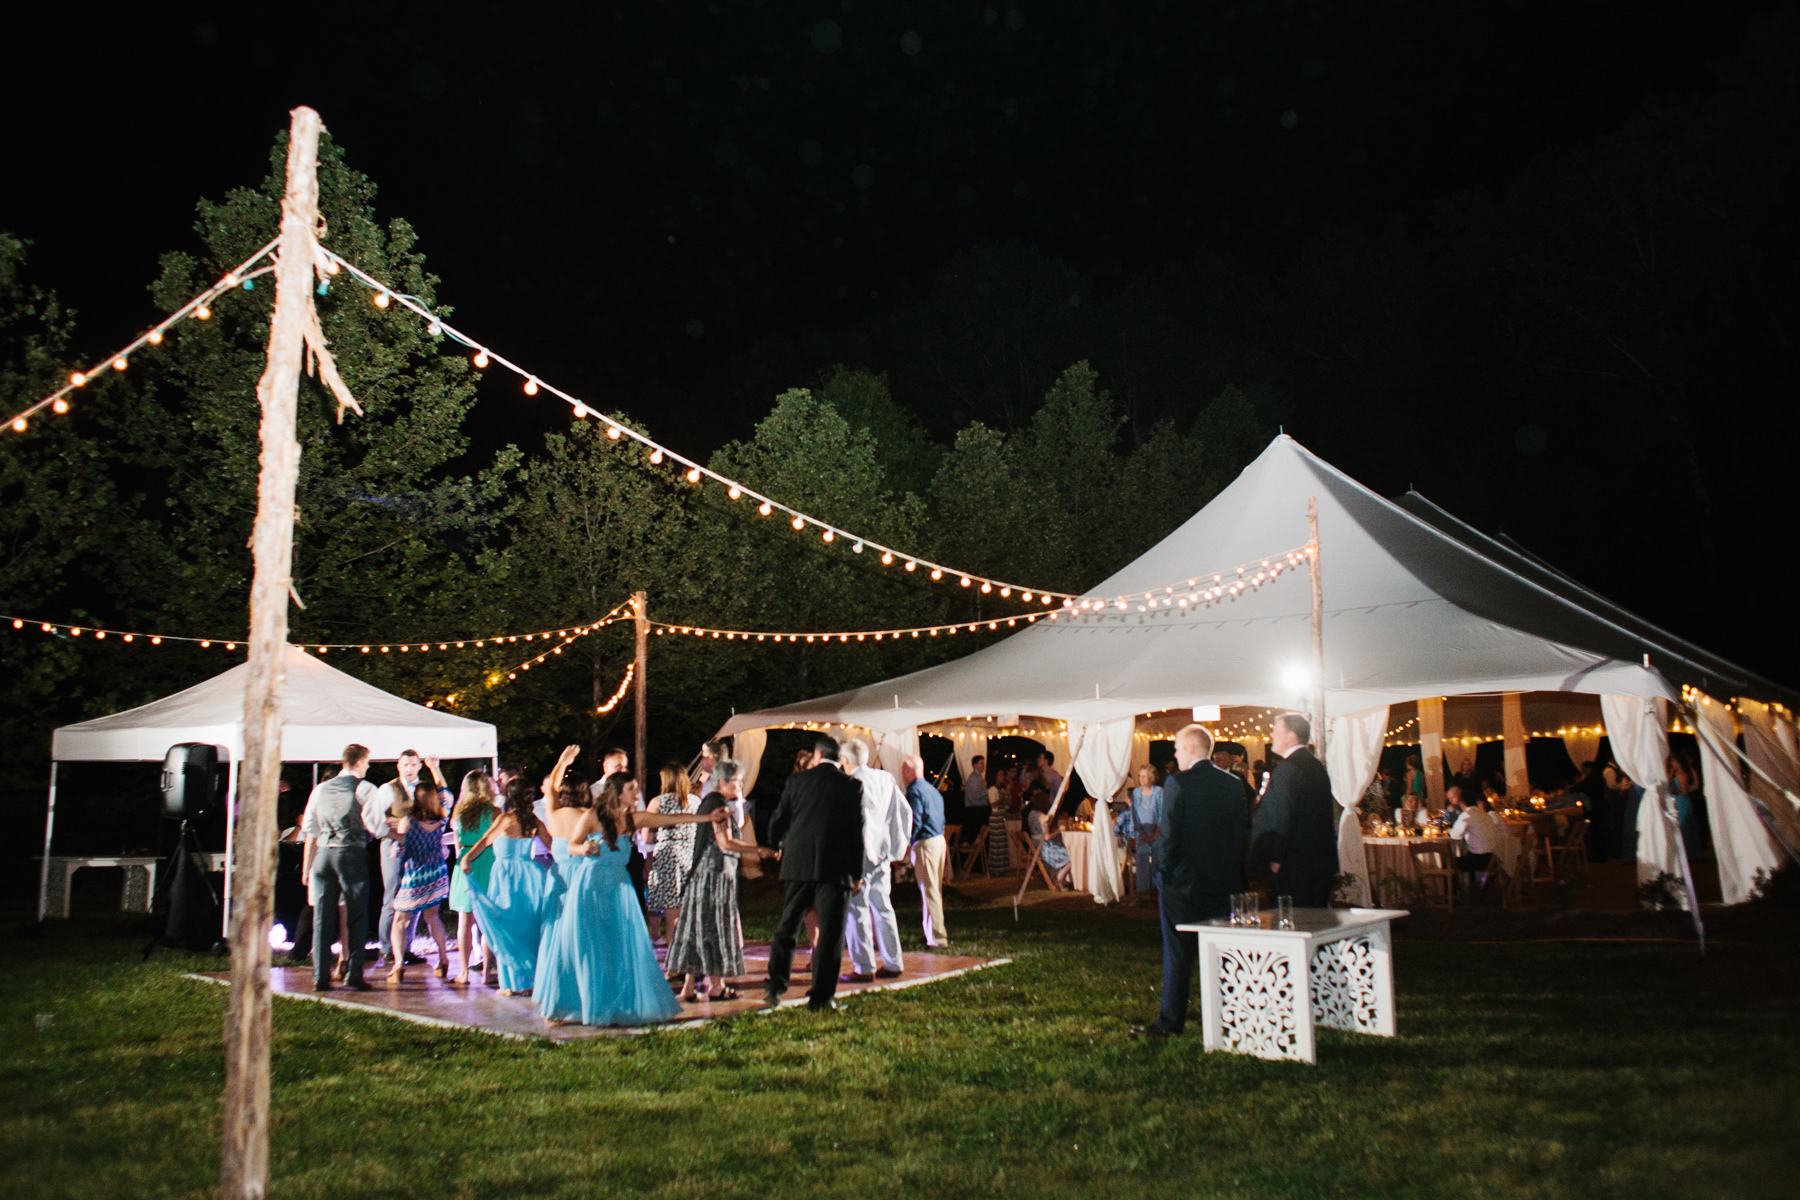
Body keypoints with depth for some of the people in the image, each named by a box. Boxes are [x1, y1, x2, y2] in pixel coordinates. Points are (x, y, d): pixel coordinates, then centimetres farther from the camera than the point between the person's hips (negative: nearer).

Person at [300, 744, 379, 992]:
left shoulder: (320, 789, 14)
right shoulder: (365, 789, -1)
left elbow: (310, 832, 15)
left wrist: (307, 868, 19)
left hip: (323, 854, 4)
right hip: (353, 853, -4)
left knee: (322, 917, 6)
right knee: (356, 916, 2)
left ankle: (320, 977, 7)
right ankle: (354, 974, -1)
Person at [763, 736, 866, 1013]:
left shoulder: (797, 780, 4)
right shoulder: (852, 786, 0)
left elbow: (778, 821, 10)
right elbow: (856, 832, 0)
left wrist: (778, 843, 32)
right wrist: (856, 874, 7)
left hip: (798, 864, 2)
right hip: (834, 868, -2)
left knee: (786, 926, 14)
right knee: (830, 931, 4)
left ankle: (775, 986, 11)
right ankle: (821, 997, 2)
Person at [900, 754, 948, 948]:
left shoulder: (914, 790, -12)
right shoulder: (932, 789, 16)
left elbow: (915, 822, -18)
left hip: (925, 844, -9)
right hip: (939, 839, 9)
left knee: (928, 890, -5)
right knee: (935, 889, 16)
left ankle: (936, 938, -4)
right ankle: (939, 931, 24)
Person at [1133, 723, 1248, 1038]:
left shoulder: (1177, 783, -15)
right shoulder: (1233, 784, 2)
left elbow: (1168, 834, -17)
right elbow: (1242, 832, 6)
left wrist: (1163, 865, -2)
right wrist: (1233, 873, 13)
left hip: (1183, 882, -5)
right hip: (1223, 882, 5)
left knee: (1177, 954, 4)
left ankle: (1171, 1022, 10)